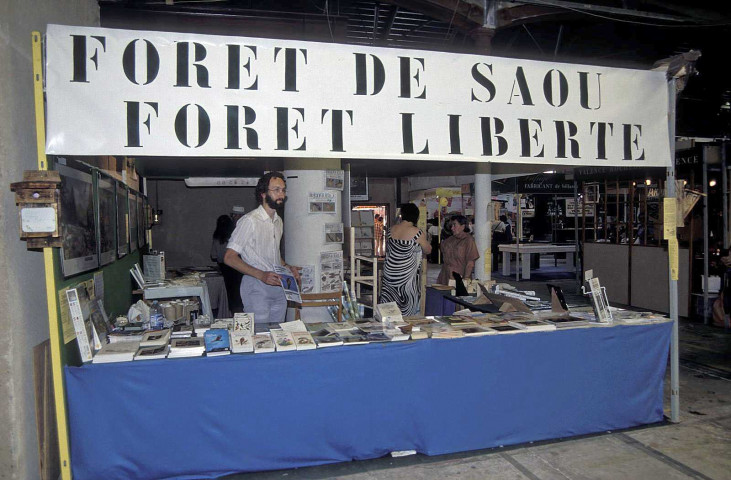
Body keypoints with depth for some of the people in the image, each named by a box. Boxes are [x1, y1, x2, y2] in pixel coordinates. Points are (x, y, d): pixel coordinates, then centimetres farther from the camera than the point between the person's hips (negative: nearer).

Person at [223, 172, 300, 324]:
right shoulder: (249, 221, -13)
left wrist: (287, 267, 6)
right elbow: (229, 258, -17)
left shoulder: (278, 221, 13)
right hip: (257, 289, -7)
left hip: (278, 287, 7)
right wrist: (261, 275, -24)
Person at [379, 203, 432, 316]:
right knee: (406, 307, 8)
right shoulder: (417, 232, -14)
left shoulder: (391, 230, 1)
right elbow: (428, 250, 0)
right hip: (407, 275, -5)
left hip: (390, 272, 5)